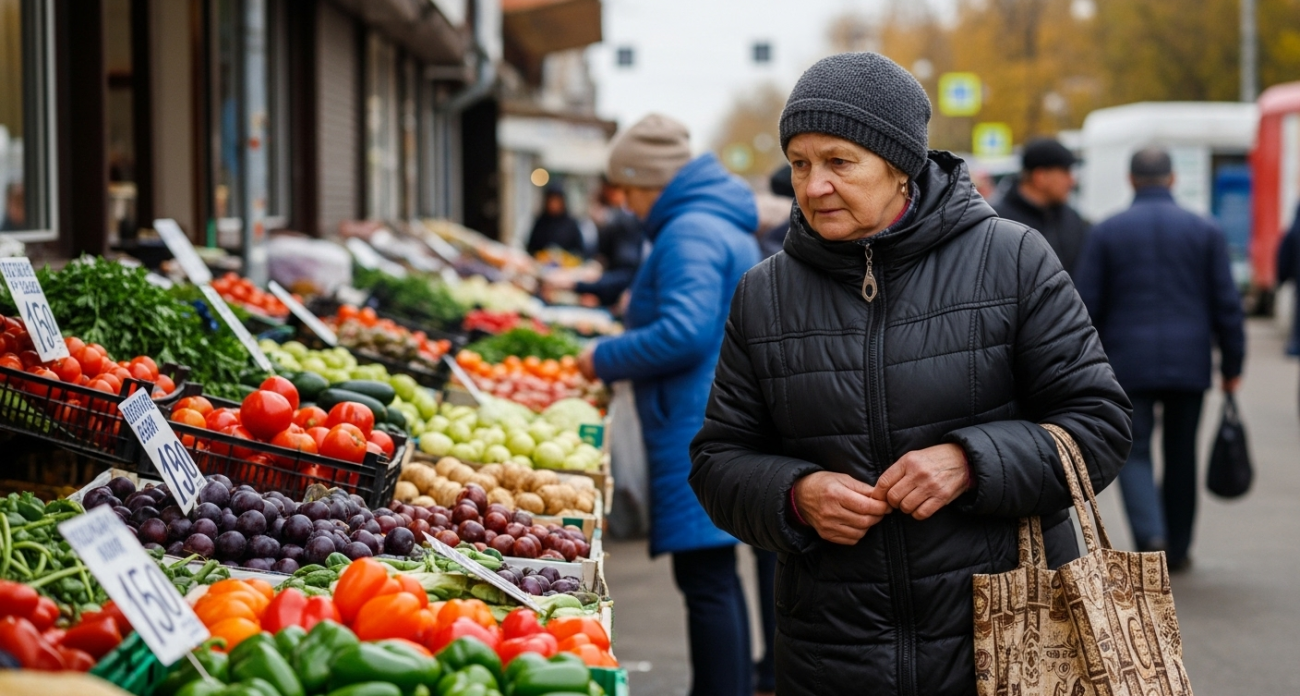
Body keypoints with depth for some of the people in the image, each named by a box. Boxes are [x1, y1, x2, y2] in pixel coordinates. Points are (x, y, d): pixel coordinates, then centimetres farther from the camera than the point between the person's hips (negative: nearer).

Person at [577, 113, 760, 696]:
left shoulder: (689, 233, -15)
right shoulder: (726, 226, 19)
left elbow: (684, 333, -24)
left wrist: (606, 359, -12)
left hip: (700, 430, -11)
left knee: (706, 578, -9)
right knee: (714, 573, 17)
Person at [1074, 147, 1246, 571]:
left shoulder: (1107, 233, 0)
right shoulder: (1204, 231, 2)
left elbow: (1087, 306, -1)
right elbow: (1227, 304, 1)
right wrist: (1232, 365, 9)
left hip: (1129, 362, -1)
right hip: (1189, 363, 1)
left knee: (1133, 452, 4)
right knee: (1181, 456, 13)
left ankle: (1151, 536, -18)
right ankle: (1176, 550, 21)